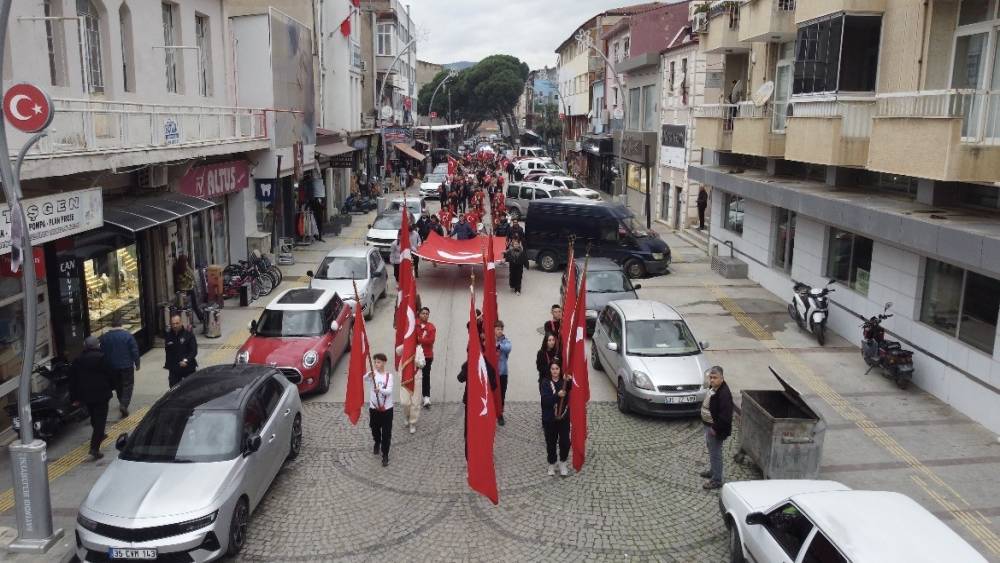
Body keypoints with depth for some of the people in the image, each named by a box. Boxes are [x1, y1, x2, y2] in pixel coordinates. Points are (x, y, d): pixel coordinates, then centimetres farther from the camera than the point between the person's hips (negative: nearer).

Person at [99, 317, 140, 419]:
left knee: (118, 386, 19)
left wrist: (106, 366, 16)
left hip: (112, 367, 4)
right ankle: (124, 404, -15)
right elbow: (135, 351, -12)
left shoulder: (104, 337, -2)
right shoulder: (127, 335, -13)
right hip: (127, 365, -4)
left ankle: (122, 404, 31)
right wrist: (137, 364, 0)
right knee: (128, 385, 3)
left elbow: (102, 353, 4)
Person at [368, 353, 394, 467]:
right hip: (374, 407, 2)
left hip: (386, 408, -2)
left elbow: (389, 391, -19)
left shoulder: (389, 376, -7)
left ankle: (385, 455, 10)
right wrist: (369, 375, -45)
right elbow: (363, 379, -24)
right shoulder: (372, 374, -5)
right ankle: (377, 443, 49)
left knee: (386, 433, 0)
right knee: (375, 429, 20)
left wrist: (380, 390, -38)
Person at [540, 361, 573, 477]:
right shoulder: (545, 383, -5)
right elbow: (545, 400, -18)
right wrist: (557, 395, -32)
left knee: (565, 442, -1)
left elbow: (571, 390, -21)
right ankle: (551, 464, 27)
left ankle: (563, 463, 23)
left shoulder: (565, 381, 0)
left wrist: (569, 381, -40)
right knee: (551, 443, 6)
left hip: (564, 417, 1)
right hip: (549, 419, -1)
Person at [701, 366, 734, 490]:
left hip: (716, 428, -10)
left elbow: (725, 415, -29)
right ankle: (713, 471, 43)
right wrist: (709, 426, 17)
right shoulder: (713, 388, 3)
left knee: (715, 453, 2)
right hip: (709, 425, 10)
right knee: (711, 451, 25)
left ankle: (716, 480, 13)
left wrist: (715, 428, -22)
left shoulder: (724, 394, -27)